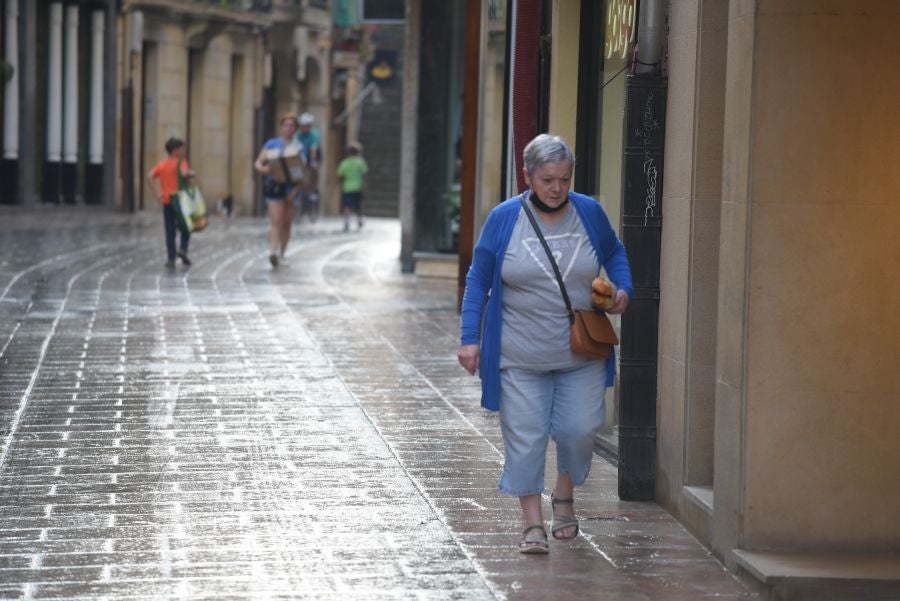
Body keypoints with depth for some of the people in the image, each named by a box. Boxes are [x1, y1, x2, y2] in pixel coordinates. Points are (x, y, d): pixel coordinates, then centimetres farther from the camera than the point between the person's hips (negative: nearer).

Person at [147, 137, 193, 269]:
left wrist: (157, 194, -5)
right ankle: (183, 249, -4)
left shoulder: (161, 164, 7)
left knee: (170, 231, 7)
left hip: (166, 201, 4)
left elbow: (150, 176, -5)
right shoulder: (181, 162, -8)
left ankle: (171, 259, 4)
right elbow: (184, 174, -28)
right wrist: (191, 173, -6)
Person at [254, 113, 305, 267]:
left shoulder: (299, 148, 11)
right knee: (277, 222, -15)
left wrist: (297, 187, -8)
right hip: (274, 186, -3)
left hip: (291, 188, 3)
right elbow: (258, 163, 2)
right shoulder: (272, 144, 6)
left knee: (286, 224, 7)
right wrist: (263, 168, -22)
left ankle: (282, 254, 17)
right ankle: (273, 253, -24)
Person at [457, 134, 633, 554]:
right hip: (521, 357, -1)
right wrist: (469, 339, -4)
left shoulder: (589, 213, 0)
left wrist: (623, 289, -2)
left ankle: (564, 497, 26)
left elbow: (614, 253, 18)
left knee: (579, 429, -2)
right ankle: (533, 524, 8)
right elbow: (478, 280, 1)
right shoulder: (504, 219, -5)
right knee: (525, 437, -2)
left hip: (581, 354, 1)